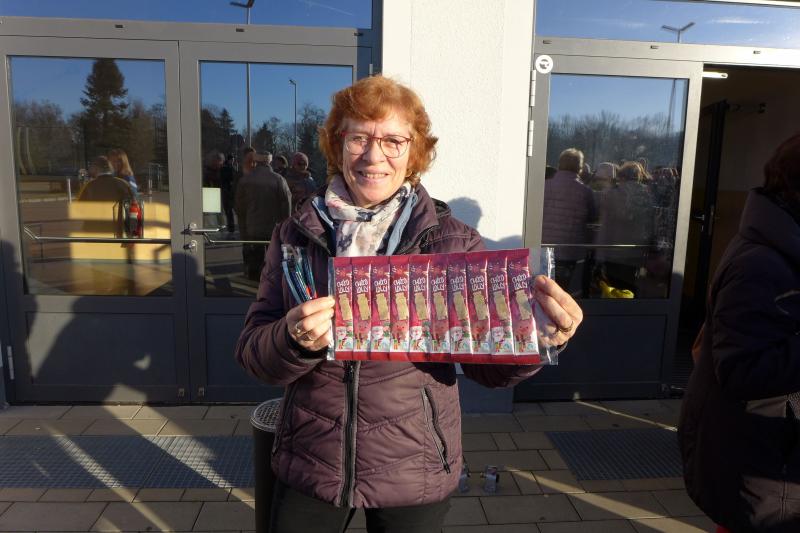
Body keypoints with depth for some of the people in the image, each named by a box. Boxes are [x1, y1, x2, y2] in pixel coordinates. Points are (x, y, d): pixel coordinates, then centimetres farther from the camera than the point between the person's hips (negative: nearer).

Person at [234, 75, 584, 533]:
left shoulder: (454, 242, -9)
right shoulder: (296, 236, -4)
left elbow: (489, 366, -6)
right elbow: (253, 353, -4)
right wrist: (295, 340, -26)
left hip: (413, 474, 0)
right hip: (309, 466, 1)